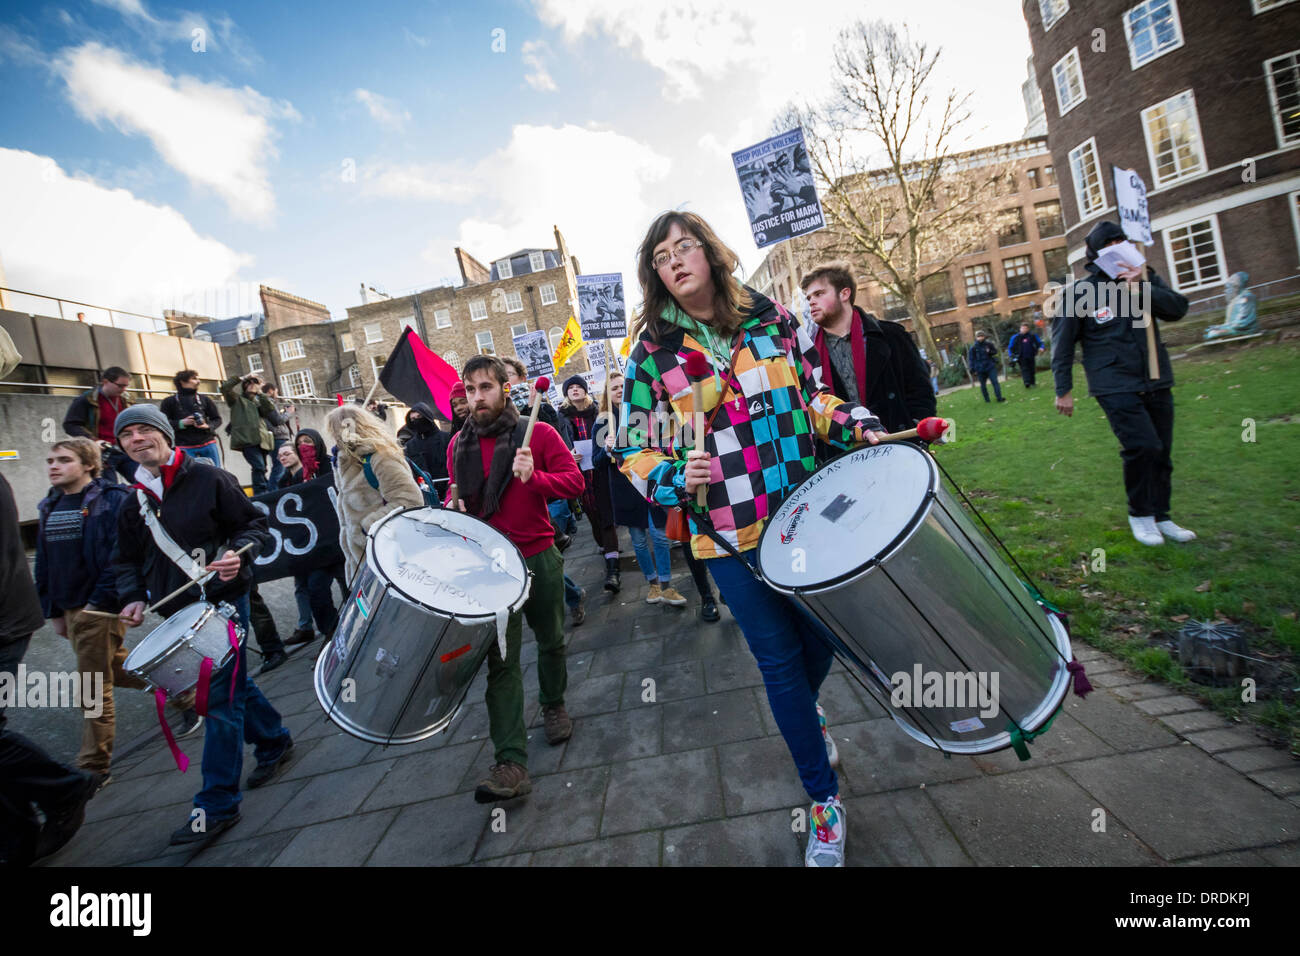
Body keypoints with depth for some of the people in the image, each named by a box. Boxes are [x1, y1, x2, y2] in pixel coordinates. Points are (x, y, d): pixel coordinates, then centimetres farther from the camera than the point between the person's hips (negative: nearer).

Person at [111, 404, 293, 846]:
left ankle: (217, 806, 4)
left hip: (222, 602, -6)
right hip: (179, 611, 6)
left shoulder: (209, 479, -7)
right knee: (233, 683, 18)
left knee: (219, 699, -5)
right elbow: (128, 559, 15)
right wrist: (133, 597, -2)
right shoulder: (132, 503, 9)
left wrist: (238, 553, -24)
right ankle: (274, 741, 40)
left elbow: (254, 524, -5)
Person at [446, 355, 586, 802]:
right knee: (501, 662, -5)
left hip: (539, 558, -1)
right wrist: (455, 508, -3)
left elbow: (575, 480, -7)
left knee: (551, 642, 18)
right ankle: (510, 764, -4)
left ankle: (553, 706, 45)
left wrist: (534, 477, -24)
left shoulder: (538, 433, -4)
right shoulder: (459, 446, 7)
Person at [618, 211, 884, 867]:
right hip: (729, 535, -3)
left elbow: (814, 396, 13)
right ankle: (823, 798, 27)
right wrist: (677, 477, -22)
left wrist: (859, 427, -4)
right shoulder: (651, 352, -4)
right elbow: (635, 452, -3)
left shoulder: (772, 319, 4)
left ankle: (804, 715, 53)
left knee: (823, 631, 16)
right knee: (779, 658, 5)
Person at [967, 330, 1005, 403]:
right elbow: (972, 359, 0)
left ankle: (999, 398, -3)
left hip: (990, 367, 0)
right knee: (983, 385, 7)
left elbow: (995, 351, 13)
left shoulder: (989, 344, 0)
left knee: (995, 382, -5)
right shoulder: (973, 348, -4)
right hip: (980, 369, 0)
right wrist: (973, 370, -4)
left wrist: (990, 352, -11)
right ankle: (986, 399, 20)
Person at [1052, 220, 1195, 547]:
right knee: (1143, 446, -18)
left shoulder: (1146, 278, 9)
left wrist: (1142, 289, -18)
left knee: (1161, 452, 9)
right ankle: (1140, 514, 3)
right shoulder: (1080, 292, -5)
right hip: (1115, 386, -5)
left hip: (1156, 382, 5)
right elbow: (1062, 345, -2)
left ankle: (1160, 517, 24)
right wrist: (1063, 390, -3)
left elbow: (1178, 308, -4)